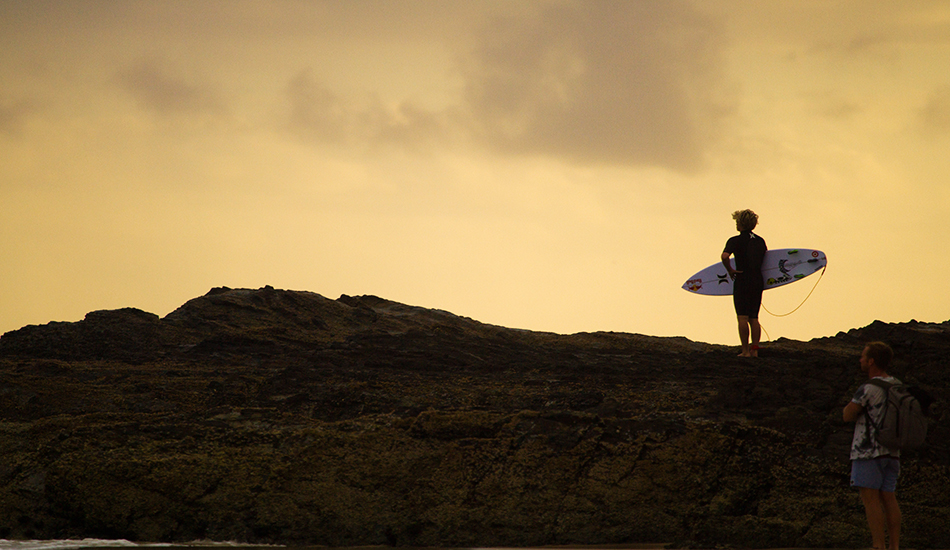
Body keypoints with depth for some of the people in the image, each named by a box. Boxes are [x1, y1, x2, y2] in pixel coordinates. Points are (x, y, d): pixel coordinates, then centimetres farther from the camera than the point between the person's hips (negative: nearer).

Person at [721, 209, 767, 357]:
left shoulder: (735, 241, -8)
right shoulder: (760, 241, 11)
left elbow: (725, 256, -24)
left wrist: (730, 270, -10)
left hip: (742, 282, -6)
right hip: (758, 282, 6)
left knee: (743, 318, -3)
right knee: (754, 318, 11)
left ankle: (745, 351, -6)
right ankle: (754, 350, 7)